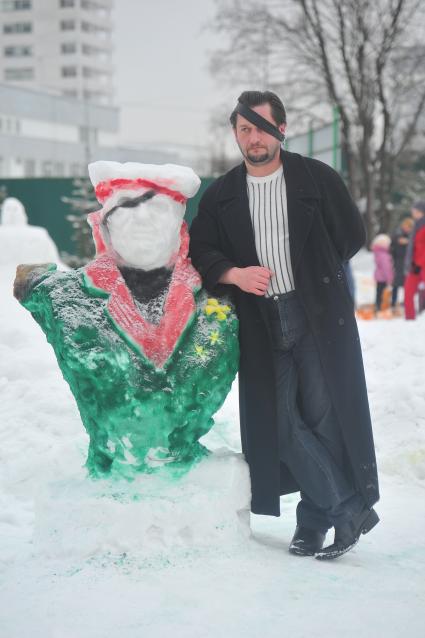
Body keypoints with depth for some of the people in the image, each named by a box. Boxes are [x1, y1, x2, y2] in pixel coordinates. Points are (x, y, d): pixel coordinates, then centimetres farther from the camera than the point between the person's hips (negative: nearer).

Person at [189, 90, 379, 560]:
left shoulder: (318, 179, 2)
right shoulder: (220, 196, 10)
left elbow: (351, 236, 10)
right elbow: (200, 253, 9)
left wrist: (313, 274, 8)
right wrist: (235, 274, -8)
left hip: (319, 316, -2)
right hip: (260, 323, 3)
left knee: (325, 415, -3)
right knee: (281, 422, -1)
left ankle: (315, 520, 9)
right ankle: (349, 509, 8)